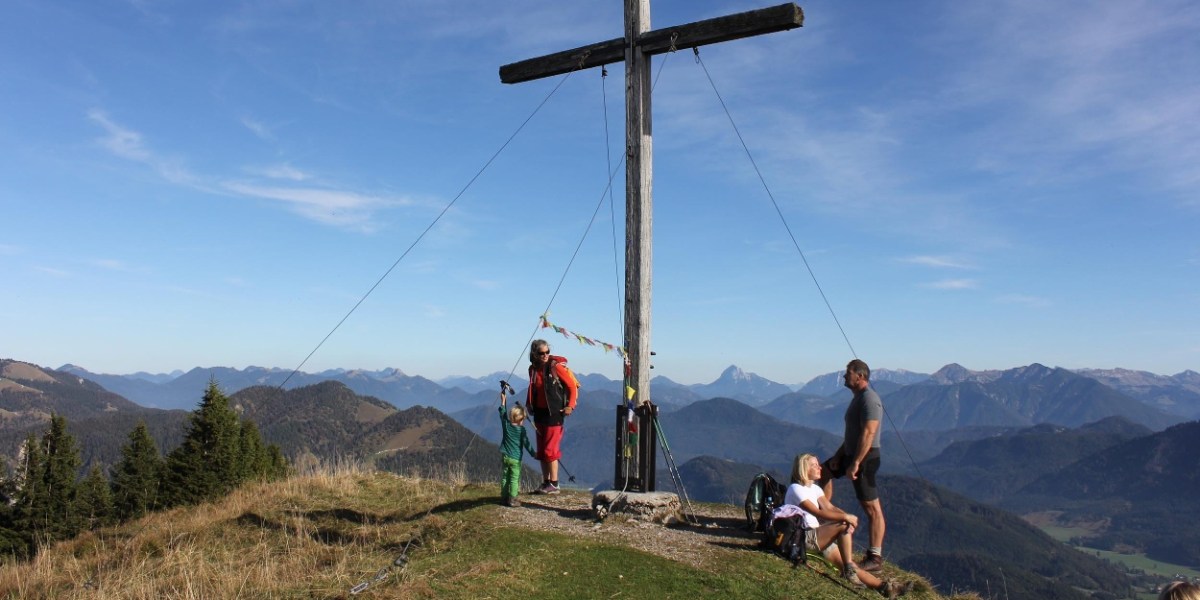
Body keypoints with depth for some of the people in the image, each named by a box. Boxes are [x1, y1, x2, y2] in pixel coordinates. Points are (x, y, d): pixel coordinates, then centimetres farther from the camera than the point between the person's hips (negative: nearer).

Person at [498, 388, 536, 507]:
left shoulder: (506, 425, 0)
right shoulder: (521, 429, -9)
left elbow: (503, 414, 16)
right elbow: (526, 443, -6)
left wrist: (503, 401, 24)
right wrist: (533, 454, 4)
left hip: (505, 456, 4)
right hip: (515, 458, -4)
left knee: (505, 477, 10)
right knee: (514, 479, 0)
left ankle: (504, 497, 14)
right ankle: (512, 499, -2)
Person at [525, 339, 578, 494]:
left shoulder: (556, 366, -12)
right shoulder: (533, 369, 6)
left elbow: (572, 386, -9)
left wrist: (570, 406, -14)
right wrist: (529, 404, 9)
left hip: (554, 413, -7)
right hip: (539, 412, 7)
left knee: (550, 450, -6)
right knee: (541, 451, 11)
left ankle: (554, 485, 4)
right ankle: (546, 483, 20)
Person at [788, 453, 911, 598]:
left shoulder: (814, 488, 17)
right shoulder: (795, 489, -12)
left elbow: (829, 507, 3)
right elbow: (817, 513, -22)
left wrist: (847, 517, -17)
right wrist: (845, 518, -22)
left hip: (816, 536, 8)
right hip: (802, 538, -8)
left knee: (849, 566, -3)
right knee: (843, 526, -23)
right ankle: (849, 569, -20)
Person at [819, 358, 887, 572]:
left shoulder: (869, 399, -19)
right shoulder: (858, 397, 14)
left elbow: (868, 434, -25)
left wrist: (855, 464, -26)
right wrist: (839, 455, 15)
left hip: (865, 458, -11)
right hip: (852, 454, 11)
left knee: (872, 508, -6)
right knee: (824, 471, 25)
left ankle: (875, 558, -3)